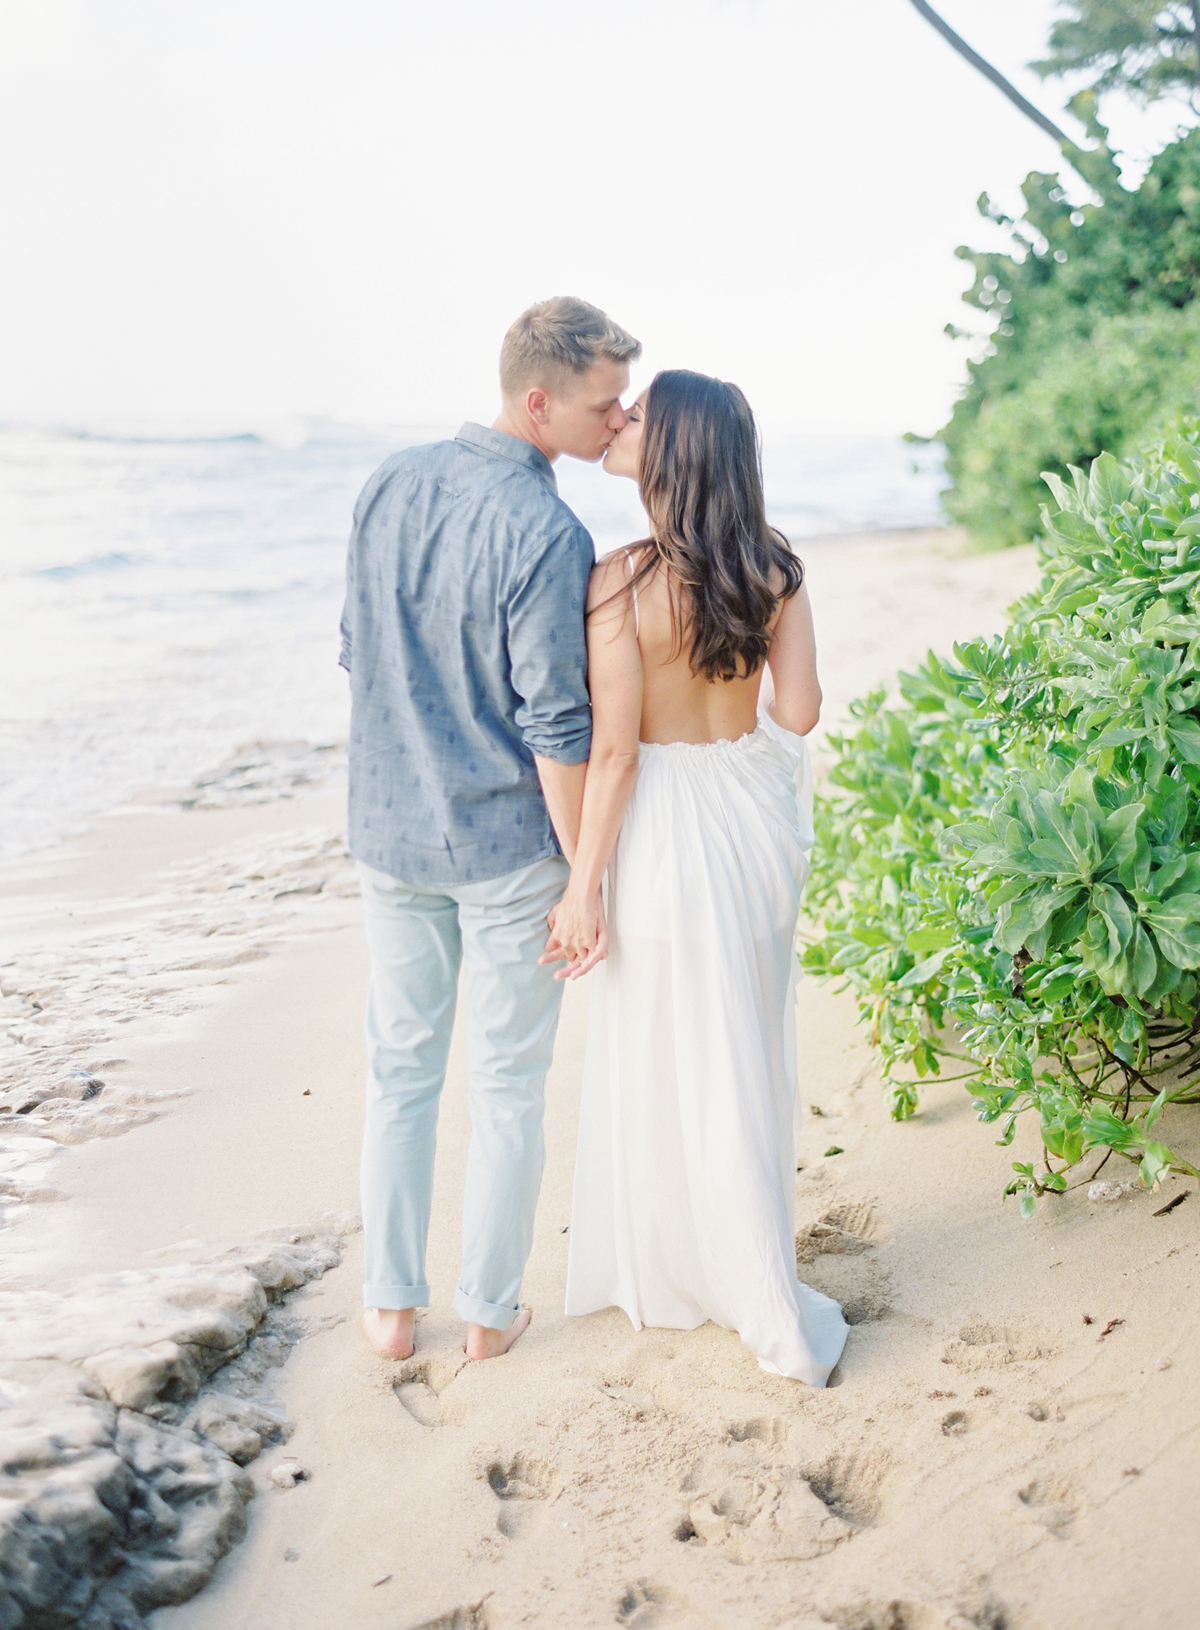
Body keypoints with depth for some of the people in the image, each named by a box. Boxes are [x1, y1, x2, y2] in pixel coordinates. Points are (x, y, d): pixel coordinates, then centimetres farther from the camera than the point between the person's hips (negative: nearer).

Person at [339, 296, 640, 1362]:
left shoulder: (392, 485, -1)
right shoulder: (546, 535, -21)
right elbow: (556, 730, -19)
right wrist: (588, 875, -9)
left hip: (391, 834, 5)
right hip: (507, 846, -5)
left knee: (401, 1072, 16)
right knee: (508, 1085, 11)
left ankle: (393, 1304, 25)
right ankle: (490, 1310, 23)